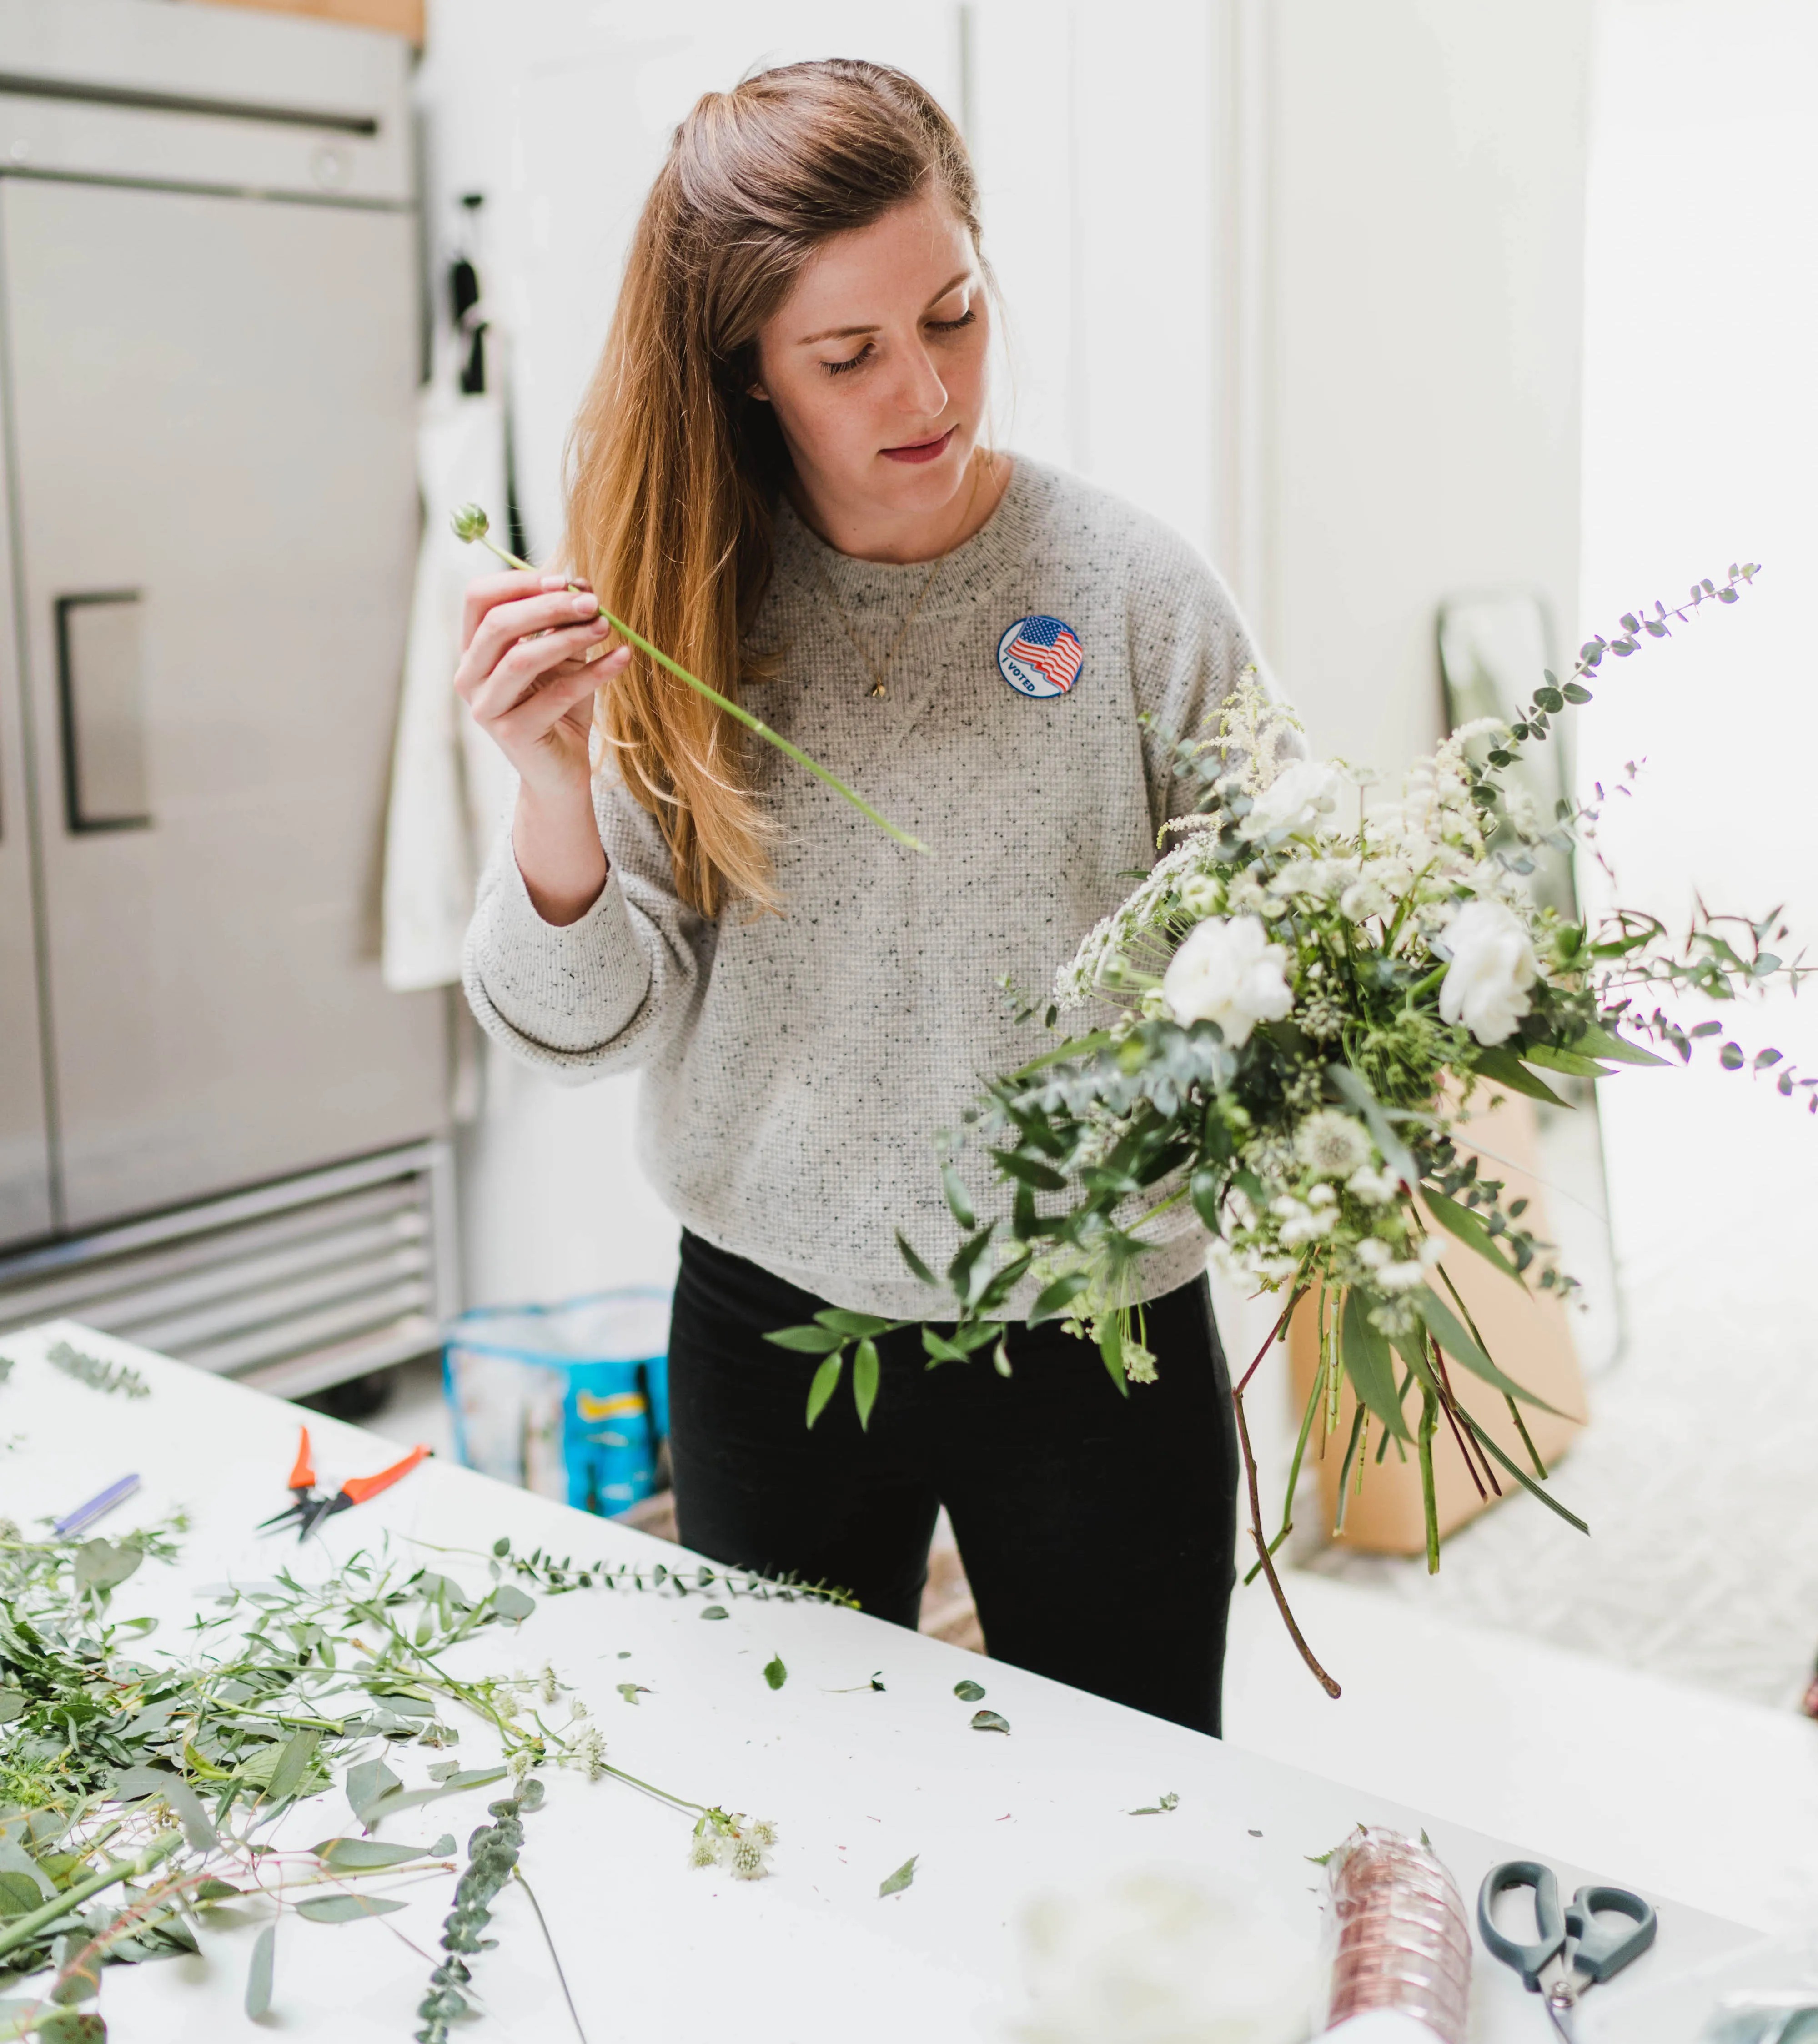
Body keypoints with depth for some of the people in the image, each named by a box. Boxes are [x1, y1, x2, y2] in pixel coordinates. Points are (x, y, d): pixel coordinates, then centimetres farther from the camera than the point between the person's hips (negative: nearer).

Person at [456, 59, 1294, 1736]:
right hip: (768, 1327, 2)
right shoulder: (674, 602, -5)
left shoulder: (1134, 589, -10)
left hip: (1098, 1334, -1)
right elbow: (591, 1023, -6)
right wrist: (555, 788, -23)